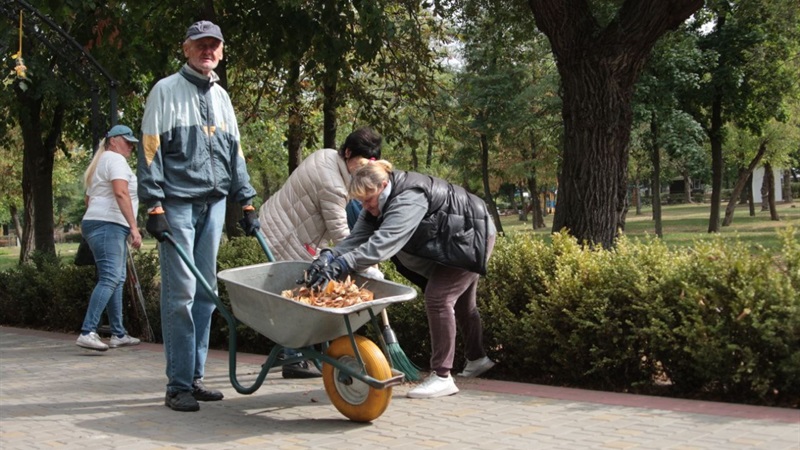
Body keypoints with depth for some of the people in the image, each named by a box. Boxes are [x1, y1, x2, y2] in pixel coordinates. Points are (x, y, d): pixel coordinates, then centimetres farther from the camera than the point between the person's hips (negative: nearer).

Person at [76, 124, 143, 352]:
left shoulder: (100, 162, 26)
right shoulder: (115, 159, -5)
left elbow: (88, 199, 30)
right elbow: (121, 193, -19)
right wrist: (134, 226, -24)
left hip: (95, 223, 11)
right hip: (108, 224, -11)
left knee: (117, 279, 10)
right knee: (109, 279, -18)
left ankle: (118, 334, 11)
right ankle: (87, 332, -26)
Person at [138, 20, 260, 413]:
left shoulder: (221, 97, 18)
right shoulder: (166, 91, 0)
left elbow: (234, 153, 21)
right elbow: (150, 150, -5)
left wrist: (246, 202, 15)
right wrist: (154, 205, -13)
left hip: (213, 204, 6)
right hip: (178, 203, -6)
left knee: (205, 293, 6)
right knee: (181, 294, -9)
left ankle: (196, 377, 13)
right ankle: (178, 386, -5)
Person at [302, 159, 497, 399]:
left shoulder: (408, 199, -37)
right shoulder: (379, 204, -7)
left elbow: (384, 242, -50)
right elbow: (357, 238, -19)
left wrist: (341, 265, -58)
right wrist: (330, 255, -38)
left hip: (472, 237, -10)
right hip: (450, 244, 11)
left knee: (438, 298, -19)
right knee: (461, 302, 24)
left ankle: (442, 377, -15)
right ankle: (477, 359, 44)